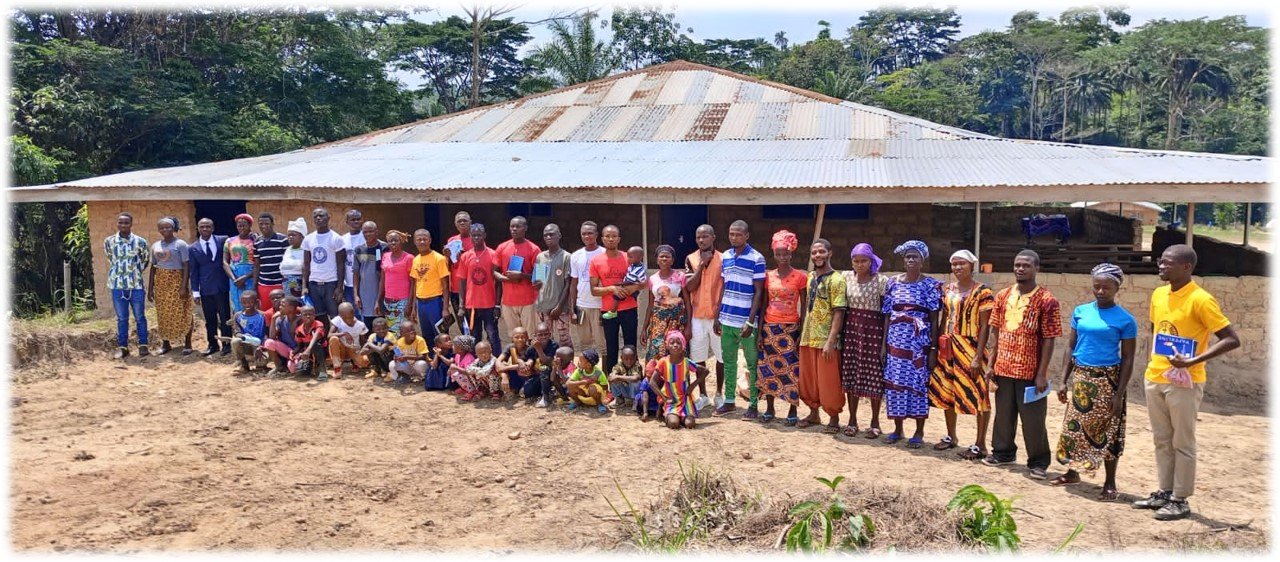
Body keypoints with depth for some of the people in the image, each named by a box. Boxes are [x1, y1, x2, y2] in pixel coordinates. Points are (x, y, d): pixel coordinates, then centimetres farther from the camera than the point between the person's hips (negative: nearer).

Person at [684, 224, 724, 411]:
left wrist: (721, 314, -6)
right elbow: (689, 287, -7)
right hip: (697, 316, 1)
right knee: (698, 357, 6)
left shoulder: (723, 259, -1)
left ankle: (719, 394, 22)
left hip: (718, 315, -1)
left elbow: (725, 288, -1)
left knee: (721, 357, 6)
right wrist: (702, 264, -13)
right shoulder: (690, 259, 3)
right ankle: (703, 395, 20)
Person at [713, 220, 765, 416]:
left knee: (752, 363, 5)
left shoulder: (756, 258, -8)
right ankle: (729, 401, 22)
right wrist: (717, 316, 12)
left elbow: (759, 292, -9)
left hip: (746, 320, -5)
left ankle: (754, 403, 14)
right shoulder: (725, 256, 8)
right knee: (729, 362, 12)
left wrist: (750, 321, -15)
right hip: (727, 319, 5)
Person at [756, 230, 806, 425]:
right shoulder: (768, 276, 5)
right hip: (769, 327, 3)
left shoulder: (799, 276, -3)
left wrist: (802, 331, -7)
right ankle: (769, 409, 19)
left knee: (793, 369, 0)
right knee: (768, 369, 7)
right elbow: (764, 304, 8)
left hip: (790, 328, -3)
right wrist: (760, 330, 3)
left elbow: (804, 306, -1)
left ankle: (792, 411, 11)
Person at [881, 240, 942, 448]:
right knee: (895, 382, 5)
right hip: (896, 341, 3)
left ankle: (919, 432, 13)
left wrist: (934, 348, -7)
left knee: (918, 383, 1)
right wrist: (883, 344, 5)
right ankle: (897, 428, 19)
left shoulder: (931, 285, -1)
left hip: (920, 342, -3)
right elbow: (887, 316, 9)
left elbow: (934, 319, -2)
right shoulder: (893, 283, 7)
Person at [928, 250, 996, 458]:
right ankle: (951, 436, 29)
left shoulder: (982, 292, -8)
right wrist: (936, 346, 9)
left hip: (970, 347, -6)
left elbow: (984, 327, -11)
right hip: (947, 348, 6)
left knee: (977, 394, -2)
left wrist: (978, 356, -16)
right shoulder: (947, 289, 10)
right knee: (946, 392, 13)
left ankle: (980, 444, 7)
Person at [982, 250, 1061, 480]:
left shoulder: (1046, 300, -9)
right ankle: (1002, 452, 31)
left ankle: (1038, 462, 17)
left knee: (1033, 419, 4)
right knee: (1003, 414, 16)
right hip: (1003, 368, 5)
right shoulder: (1003, 296, 6)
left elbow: (1048, 339, -9)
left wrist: (1042, 374, -13)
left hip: (1031, 371, -4)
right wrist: (991, 364, 5)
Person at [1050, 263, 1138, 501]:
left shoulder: (1125, 320, -7)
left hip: (1107, 380, -4)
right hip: (1081, 377, 4)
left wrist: (1119, 394, -12)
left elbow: (1127, 359, -6)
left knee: (1107, 430, 2)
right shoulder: (1080, 311, 5)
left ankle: (1110, 483, 13)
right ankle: (1072, 472, 26)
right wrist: (1064, 381, 5)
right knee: (1074, 426, 11)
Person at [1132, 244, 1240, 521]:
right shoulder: (1158, 294, 7)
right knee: (1162, 440, 15)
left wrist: (1193, 361, -23)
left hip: (1183, 383, -7)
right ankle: (1164, 492, 25)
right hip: (1154, 380, 7)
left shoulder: (1200, 300, -15)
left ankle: (1181, 500, 13)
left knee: (1182, 443, 3)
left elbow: (1232, 339, -16)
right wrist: (1152, 362, 14)